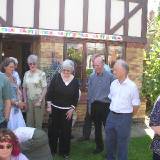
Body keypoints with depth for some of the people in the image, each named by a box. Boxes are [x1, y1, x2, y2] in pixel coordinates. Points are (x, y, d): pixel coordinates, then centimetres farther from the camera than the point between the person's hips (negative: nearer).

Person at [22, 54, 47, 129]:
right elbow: (24, 88, 10)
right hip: (29, 101, 4)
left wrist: (40, 101, -13)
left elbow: (44, 89, -8)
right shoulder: (26, 74, 5)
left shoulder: (41, 74, -9)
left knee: (38, 122, 5)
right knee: (29, 121, 10)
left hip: (38, 101, -4)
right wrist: (25, 100, 4)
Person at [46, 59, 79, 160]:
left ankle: (64, 151, 21)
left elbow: (76, 97, 3)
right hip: (55, 108, -1)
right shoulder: (56, 77, -7)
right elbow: (49, 92, -5)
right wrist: (49, 105, -8)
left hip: (67, 110, 1)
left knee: (66, 131, 7)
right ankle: (52, 150, 23)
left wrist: (72, 109, -3)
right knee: (53, 129, 6)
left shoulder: (75, 81, -2)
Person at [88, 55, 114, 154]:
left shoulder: (110, 76, -9)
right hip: (95, 105, 4)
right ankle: (99, 146, 31)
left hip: (106, 106, -4)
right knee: (97, 127, 15)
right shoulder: (92, 77, 4)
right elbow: (90, 93, 10)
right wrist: (90, 107, 10)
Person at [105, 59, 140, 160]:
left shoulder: (132, 86, -14)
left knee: (122, 143, 8)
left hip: (124, 117, -6)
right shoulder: (113, 83, 3)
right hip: (111, 115, 6)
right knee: (109, 141, 19)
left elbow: (136, 105, -8)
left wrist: (127, 116, 2)